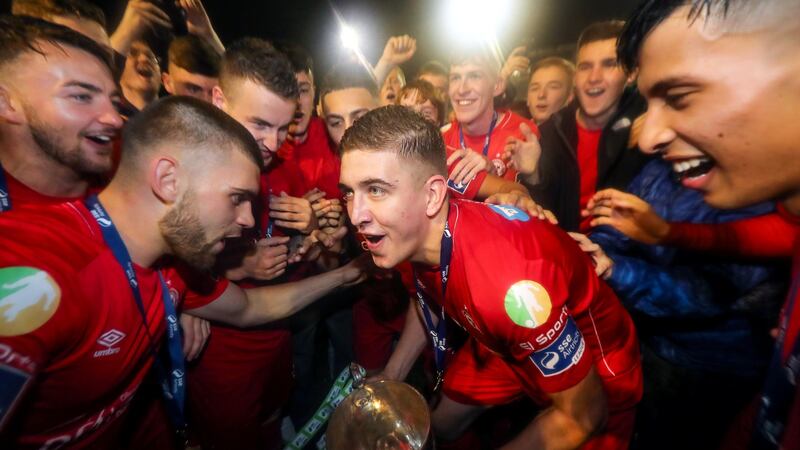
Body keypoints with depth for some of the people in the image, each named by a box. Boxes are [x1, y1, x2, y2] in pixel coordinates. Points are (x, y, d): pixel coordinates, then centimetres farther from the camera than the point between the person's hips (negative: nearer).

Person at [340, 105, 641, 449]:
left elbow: (584, 415, -25)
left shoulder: (512, 287, -41)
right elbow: (426, 302, 3)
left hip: (593, 371, -4)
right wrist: (390, 378, 0)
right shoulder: (411, 234, -20)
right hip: (499, 345, 5)